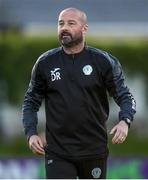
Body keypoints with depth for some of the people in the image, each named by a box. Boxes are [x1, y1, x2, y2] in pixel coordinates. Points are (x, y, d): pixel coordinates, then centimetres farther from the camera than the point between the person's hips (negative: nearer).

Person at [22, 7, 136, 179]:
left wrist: (124, 121, -21)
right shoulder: (45, 63, 3)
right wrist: (31, 133, -5)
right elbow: (31, 101, 11)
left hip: (94, 151, 0)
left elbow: (124, 96, -1)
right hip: (57, 153, 0)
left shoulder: (103, 61, -2)